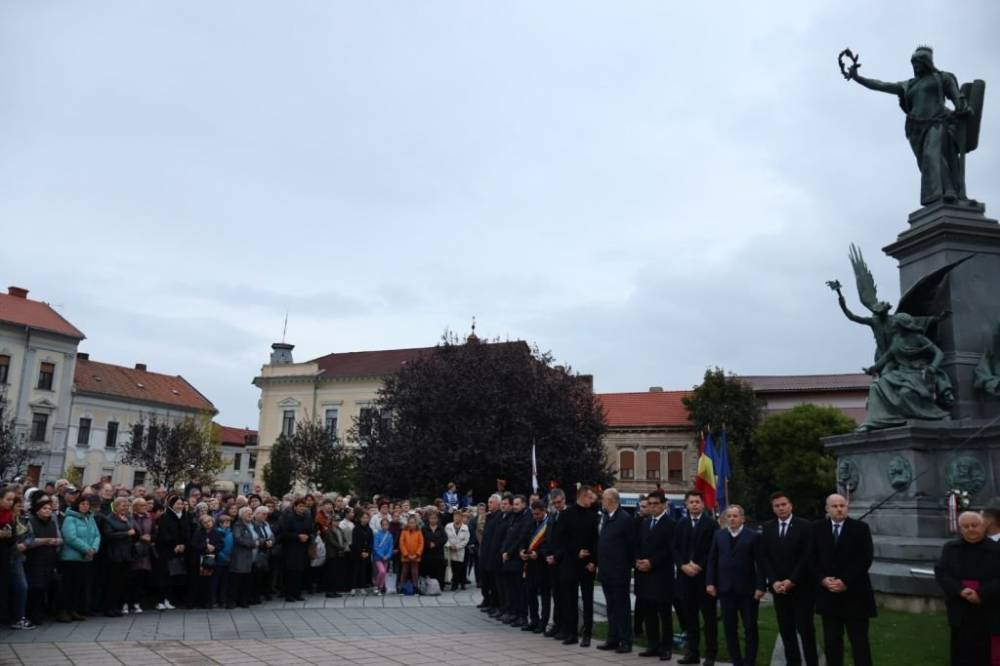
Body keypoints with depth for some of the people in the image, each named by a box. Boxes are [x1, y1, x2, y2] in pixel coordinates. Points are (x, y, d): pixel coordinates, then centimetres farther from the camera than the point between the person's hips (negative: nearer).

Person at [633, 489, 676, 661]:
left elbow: (669, 549, -13)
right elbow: (638, 545, 16)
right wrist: (638, 560, -1)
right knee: (648, 612, 10)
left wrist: (651, 562, -15)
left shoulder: (670, 523, -7)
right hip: (644, 573, 6)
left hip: (662, 575, -6)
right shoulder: (644, 522, 15)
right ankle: (653, 645, 19)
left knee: (664, 613, 2)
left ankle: (666, 647, 10)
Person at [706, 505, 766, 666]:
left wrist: (761, 586, -12)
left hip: (748, 589, -3)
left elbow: (760, 563, -6)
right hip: (725, 588, 3)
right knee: (729, 628, 8)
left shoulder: (753, 536, -3)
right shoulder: (718, 535, 7)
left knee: (750, 628, 5)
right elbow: (712, 560, 6)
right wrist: (710, 582, -2)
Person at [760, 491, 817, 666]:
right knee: (785, 629, 6)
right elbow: (764, 557, 5)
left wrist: (792, 581, -13)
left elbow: (808, 557, -10)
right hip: (778, 587, 4)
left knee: (805, 628, -3)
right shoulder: (767, 527, 7)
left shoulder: (805, 526, -5)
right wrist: (774, 581, -7)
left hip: (801, 587, -4)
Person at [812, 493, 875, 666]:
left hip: (854, 594, -2)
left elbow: (865, 558, -9)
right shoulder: (817, 528, 5)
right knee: (831, 642, 7)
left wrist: (845, 581, -15)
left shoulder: (860, 528, -1)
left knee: (859, 641, 4)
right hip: (828, 594, 2)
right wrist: (823, 579, -11)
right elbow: (813, 558, 5)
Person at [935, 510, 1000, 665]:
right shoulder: (950, 548, 4)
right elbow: (940, 572, -2)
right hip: (960, 609, 2)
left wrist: (981, 594, -21)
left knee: (983, 653, 6)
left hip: (987, 611, -2)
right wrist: (960, 590, -17)